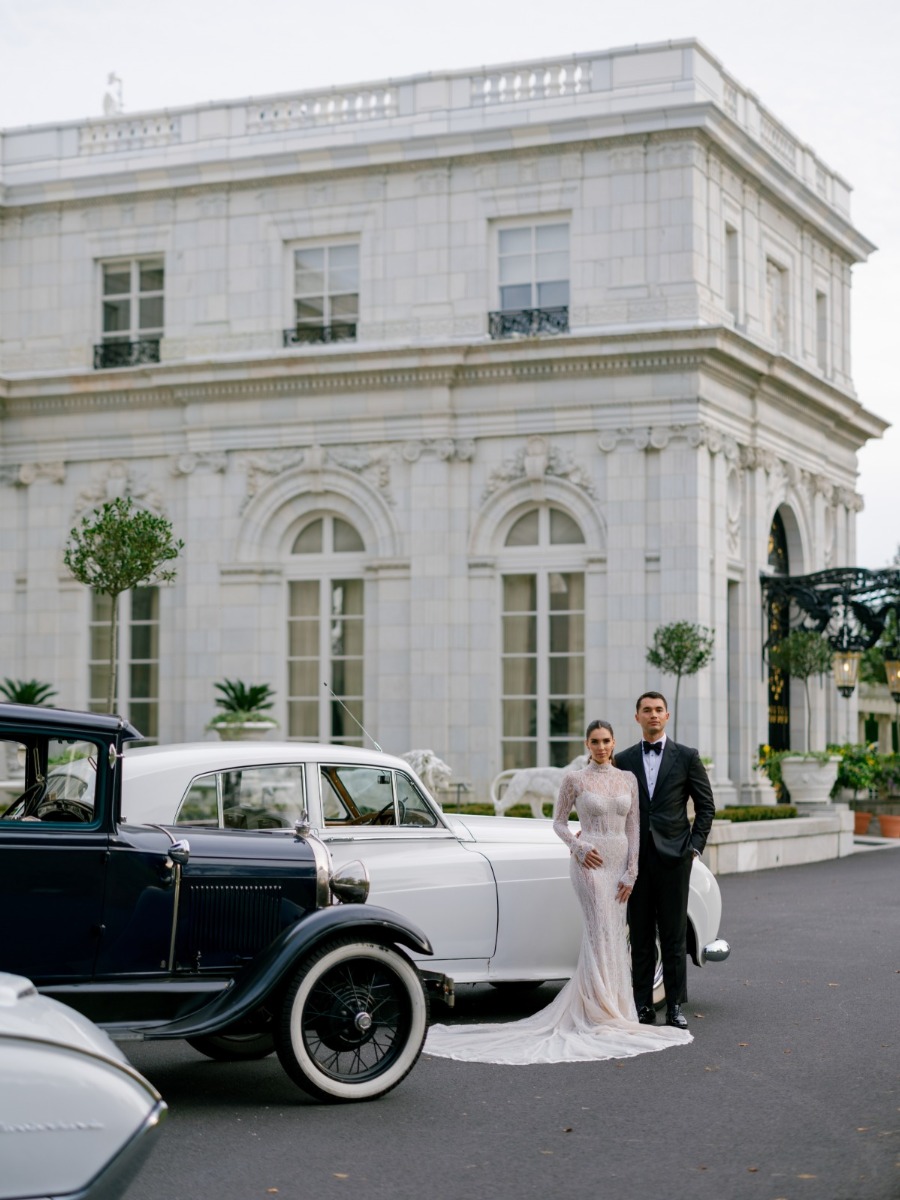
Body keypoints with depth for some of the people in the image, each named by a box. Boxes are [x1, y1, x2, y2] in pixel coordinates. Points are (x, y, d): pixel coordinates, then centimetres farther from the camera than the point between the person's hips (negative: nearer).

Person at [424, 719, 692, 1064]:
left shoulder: (628, 779, 8)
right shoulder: (574, 779, -3)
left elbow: (633, 827, 7)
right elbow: (558, 821, 4)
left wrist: (631, 873, 1)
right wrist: (579, 847, -12)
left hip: (620, 863, 5)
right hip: (590, 861, -5)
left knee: (613, 937, 6)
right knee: (602, 933, -11)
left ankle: (611, 1010, 15)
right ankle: (600, 1013, -9)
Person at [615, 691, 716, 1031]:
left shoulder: (686, 757, 3)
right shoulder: (624, 760, 9)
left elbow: (706, 806, 5)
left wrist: (695, 847, -2)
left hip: (673, 857, -2)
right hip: (637, 859, 2)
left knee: (674, 937, 0)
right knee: (640, 936, 5)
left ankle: (675, 1006, 6)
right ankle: (643, 1006, 11)